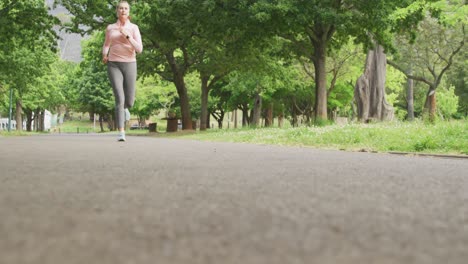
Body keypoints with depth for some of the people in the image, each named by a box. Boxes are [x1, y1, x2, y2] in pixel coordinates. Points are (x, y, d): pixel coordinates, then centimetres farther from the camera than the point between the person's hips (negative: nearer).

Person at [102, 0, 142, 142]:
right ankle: (121, 133, -17)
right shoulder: (110, 28, 7)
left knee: (129, 102, 7)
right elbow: (106, 45, 22)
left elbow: (139, 49, -7)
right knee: (119, 99, -19)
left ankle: (125, 107, 48)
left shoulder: (134, 28, 2)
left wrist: (127, 36, -19)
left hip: (129, 65, 1)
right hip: (114, 66, -1)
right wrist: (104, 56, -1)